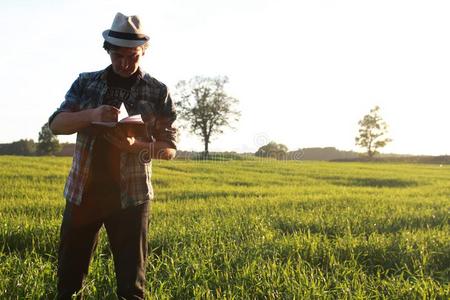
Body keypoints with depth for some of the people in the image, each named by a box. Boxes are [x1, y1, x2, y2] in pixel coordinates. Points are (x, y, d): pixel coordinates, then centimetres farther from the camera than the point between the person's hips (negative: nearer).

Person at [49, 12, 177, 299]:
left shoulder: (158, 92, -1)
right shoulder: (86, 82, 6)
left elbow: (170, 148, -2)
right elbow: (56, 124, 0)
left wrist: (134, 145, -22)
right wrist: (90, 115, -20)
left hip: (131, 196, -2)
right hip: (82, 192, 3)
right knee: (69, 271, 13)